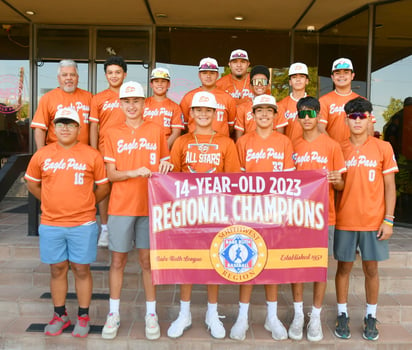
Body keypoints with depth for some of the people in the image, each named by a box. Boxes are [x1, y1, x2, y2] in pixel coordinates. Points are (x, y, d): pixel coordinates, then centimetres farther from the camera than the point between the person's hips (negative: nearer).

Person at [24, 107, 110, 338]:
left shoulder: (92, 155, -3)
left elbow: (104, 186, 4)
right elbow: (32, 183, 16)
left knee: (81, 269, 6)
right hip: (50, 225, 2)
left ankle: (84, 316, 22)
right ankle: (60, 315, 29)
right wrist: (53, 202, 11)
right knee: (57, 269, 12)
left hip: (83, 224, -2)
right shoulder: (42, 155, 4)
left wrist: (85, 204, 4)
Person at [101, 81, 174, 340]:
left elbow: (165, 164, 11)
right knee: (118, 261, 8)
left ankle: (151, 314, 21)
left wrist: (165, 167, -12)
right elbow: (111, 174, -1)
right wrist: (134, 172, -17)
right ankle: (114, 314, 23)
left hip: (150, 205, 0)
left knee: (148, 260, 7)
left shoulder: (156, 131, 5)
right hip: (121, 207, 1)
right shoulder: (113, 134, 5)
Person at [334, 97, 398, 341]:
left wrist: (389, 220, -5)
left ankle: (371, 317, 25)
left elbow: (389, 186, 0)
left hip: (374, 221, 0)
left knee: (371, 268, 9)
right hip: (345, 221, 1)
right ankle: (343, 315, 24)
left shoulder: (383, 148, -1)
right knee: (344, 267, 9)